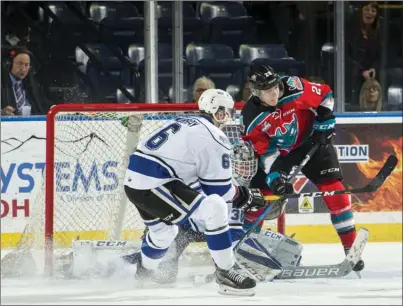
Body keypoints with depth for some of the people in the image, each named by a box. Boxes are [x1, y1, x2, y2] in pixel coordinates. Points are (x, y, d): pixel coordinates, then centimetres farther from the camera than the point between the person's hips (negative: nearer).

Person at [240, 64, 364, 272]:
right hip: (278, 152, 1)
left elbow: (324, 94, -9)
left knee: (333, 188, -11)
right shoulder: (251, 116, -20)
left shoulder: (294, 88, -25)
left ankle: (351, 246, -6)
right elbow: (264, 151, -18)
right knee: (259, 192, -7)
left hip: (311, 141, -1)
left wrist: (323, 124, -10)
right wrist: (274, 176, -29)